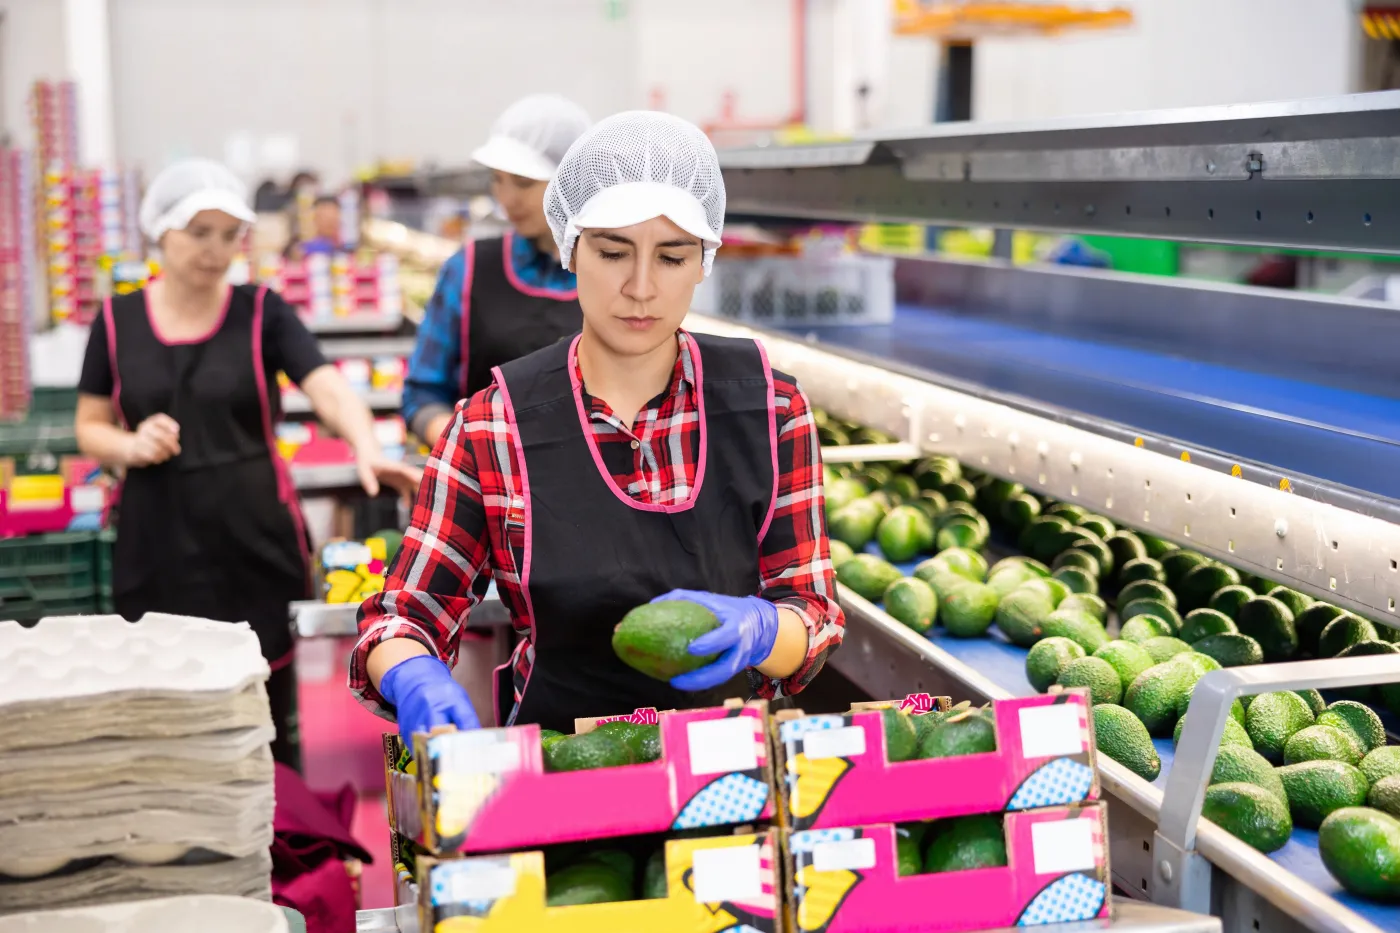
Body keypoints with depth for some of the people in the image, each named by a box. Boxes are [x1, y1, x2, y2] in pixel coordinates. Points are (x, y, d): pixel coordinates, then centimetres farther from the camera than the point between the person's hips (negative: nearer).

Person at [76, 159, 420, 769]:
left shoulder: (262, 313, 0)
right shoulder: (117, 320, 5)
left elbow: (329, 388, -14)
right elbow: (90, 428, 11)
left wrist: (366, 448, -34)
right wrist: (129, 446, -12)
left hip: (254, 541, -1)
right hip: (158, 547, 1)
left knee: (267, 722, 5)